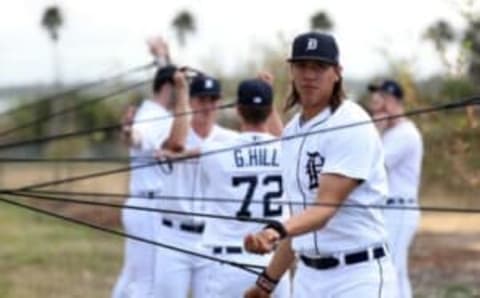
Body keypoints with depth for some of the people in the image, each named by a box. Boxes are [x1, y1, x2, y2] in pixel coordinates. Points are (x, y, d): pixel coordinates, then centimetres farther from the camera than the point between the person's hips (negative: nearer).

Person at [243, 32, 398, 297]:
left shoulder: (351, 126, -14)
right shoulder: (292, 131, 13)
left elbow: (325, 208, -24)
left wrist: (277, 231, -42)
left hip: (357, 276, -8)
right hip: (307, 275, 8)